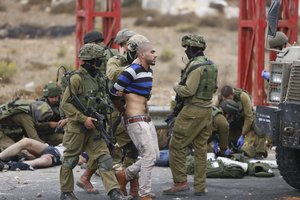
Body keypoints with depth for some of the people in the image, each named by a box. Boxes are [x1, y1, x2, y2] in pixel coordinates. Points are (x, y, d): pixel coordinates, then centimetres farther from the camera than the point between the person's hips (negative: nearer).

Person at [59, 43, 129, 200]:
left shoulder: (99, 79, 9)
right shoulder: (76, 79, -14)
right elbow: (65, 104, -16)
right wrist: (83, 118, -20)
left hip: (93, 127, 6)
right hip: (77, 127, -6)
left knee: (104, 158, -4)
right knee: (70, 160, 7)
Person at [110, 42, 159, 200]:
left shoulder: (149, 70, 11)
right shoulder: (132, 71, -17)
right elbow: (113, 93, -12)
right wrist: (123, 111, 3)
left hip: (146, 119, 9)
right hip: (135, 120, -9)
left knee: (154, 155, 9)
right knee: (150, 156, -10)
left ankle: (124, 175, 23)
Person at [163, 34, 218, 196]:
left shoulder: (196, 66, -16)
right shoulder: (212, 66, 11)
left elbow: (188, 90, -21)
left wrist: (176, 87, -4)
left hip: (193, 111, -9)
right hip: (207, 110, 9)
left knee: (177, 147, -1)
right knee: (201, 149, 11)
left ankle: (180, 183, -4)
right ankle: (200, 187, 12)